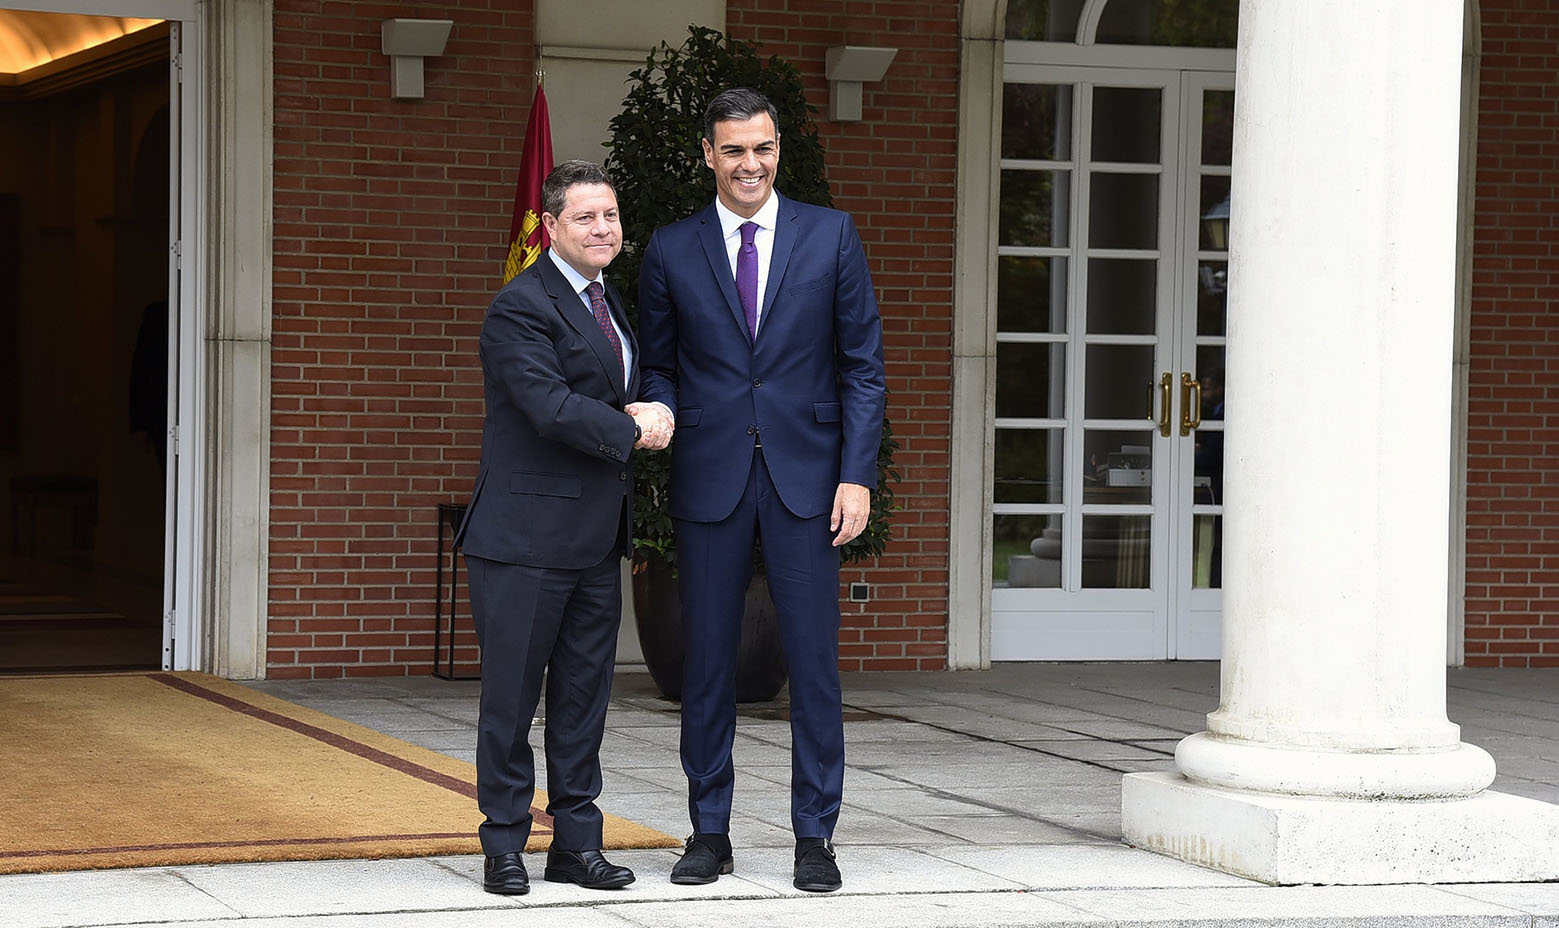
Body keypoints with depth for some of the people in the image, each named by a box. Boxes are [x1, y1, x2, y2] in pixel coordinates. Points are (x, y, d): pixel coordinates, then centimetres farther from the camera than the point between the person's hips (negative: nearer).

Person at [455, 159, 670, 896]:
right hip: (526, 537, -8)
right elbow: (550, 405, -22)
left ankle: (576, 842, 17)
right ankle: (504, 847, 8)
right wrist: (632, 431, -12)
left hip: (595, 541, 8)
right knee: (511, 696, 0)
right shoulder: (520, 307, -12)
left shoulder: (607, 299, 16)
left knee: (583, 695, 10)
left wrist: (652, 412, 2)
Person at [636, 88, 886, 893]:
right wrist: (659, 418, -9)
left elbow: (863, 364, 3)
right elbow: (657, 365, 13)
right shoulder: (670, 251, 6)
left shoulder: (831, 236, 4)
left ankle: (815, 837, 7)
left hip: (805, 476, -1)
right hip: (710, 479, 1)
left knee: (812, 657, 0)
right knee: (706, 657, 5)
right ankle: (710, 833, 15)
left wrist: (857, 473, -5)